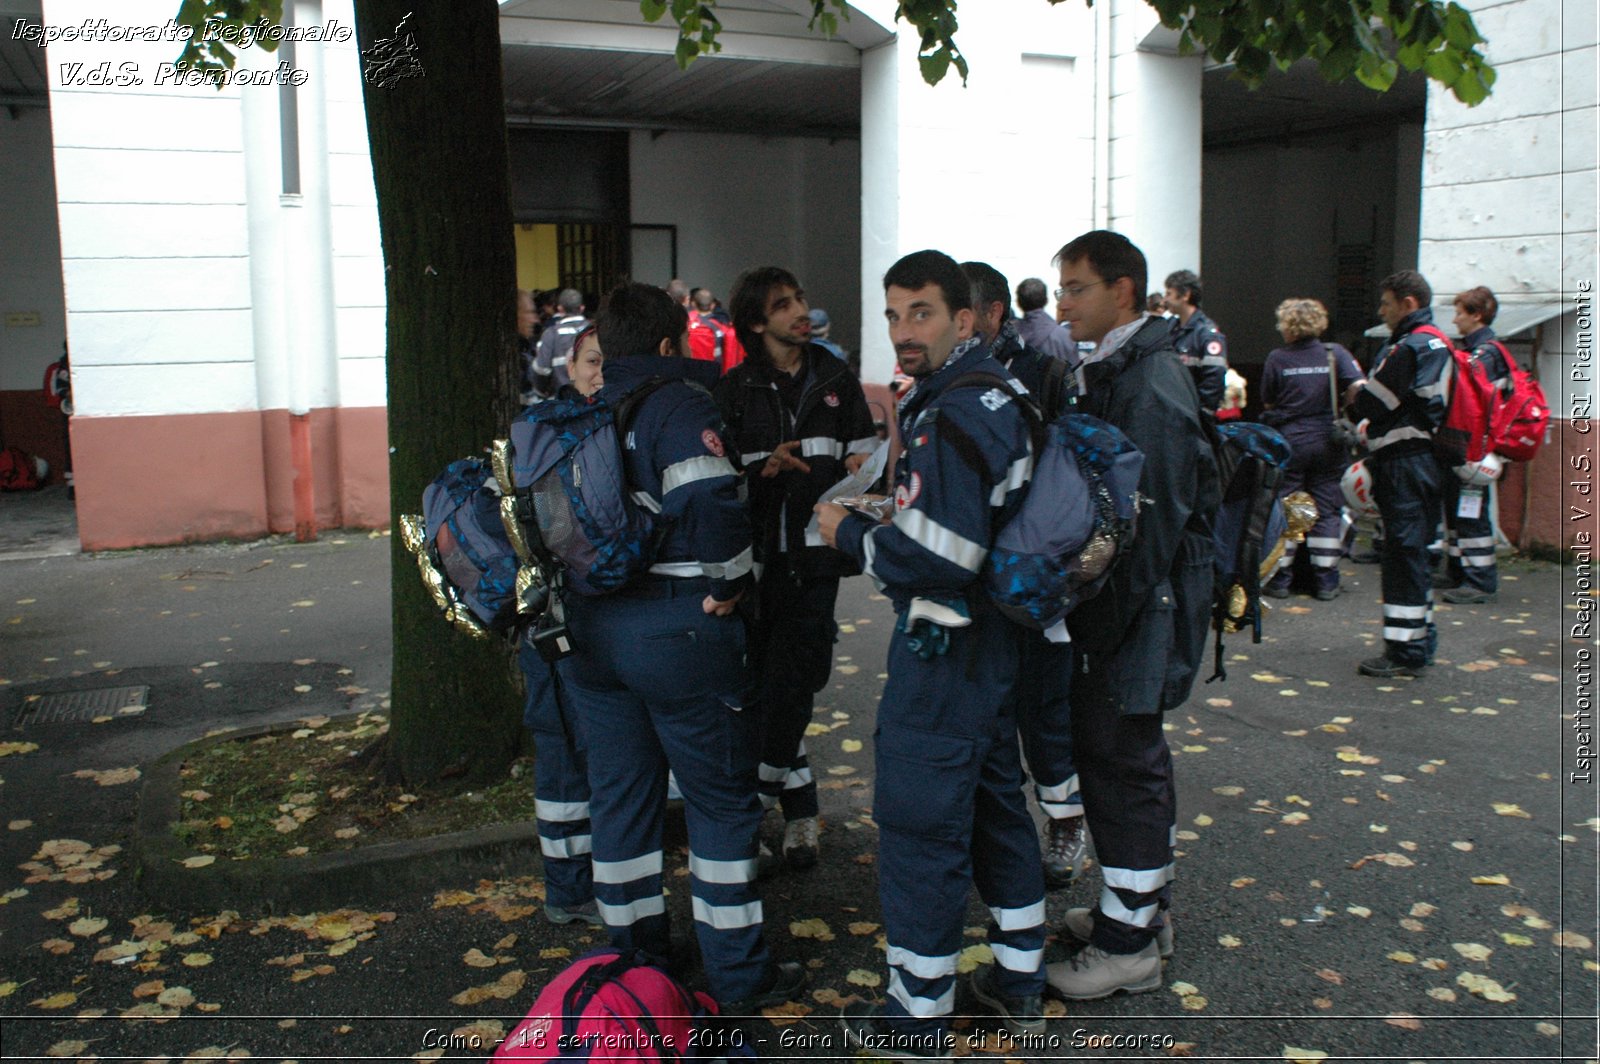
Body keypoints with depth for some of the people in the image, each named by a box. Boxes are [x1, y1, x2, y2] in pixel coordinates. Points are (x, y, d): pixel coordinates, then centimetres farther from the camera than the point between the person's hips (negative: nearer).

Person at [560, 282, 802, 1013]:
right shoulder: (680, 405, -10)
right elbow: (711, 507, -23)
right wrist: (729, 584, -10)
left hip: (592, 626, 8)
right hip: (674, 625, -7)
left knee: (620, 793, 16)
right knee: (721, 796, 4)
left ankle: (633, 958, 28)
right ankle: (738, 975, 13)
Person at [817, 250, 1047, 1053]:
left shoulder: (952, 414, -21)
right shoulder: (1000, 392, 11)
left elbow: (937, 557, -27)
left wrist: (850, 533, -14)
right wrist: (903, 509, 10)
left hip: (944, 647, -10)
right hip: (993, 634, 10)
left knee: (920, 823, 1)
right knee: (995, 799, 20)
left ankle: (918, 1019, 15)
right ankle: (1019, 981, 35)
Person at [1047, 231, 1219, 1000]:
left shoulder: (1151, 386, -18)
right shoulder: (1113, 372, 13)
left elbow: (1155, 521, -23)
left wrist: (1110, 621, -20)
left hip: (1139, 611, -10)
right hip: (1117, 604, 10)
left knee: (1123, 760, -1)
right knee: (1113, 753, 18)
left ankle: (1130, 944, 12)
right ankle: (1140, 905, 33)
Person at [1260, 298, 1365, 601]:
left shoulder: (1277, 359, -5)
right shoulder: (1334, 353, -2)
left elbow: (1268, 403, 2)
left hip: (1288, 442, -1)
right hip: (1327, 442, 2)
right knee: (1327, 509, 8)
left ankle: (1280, 577, 10)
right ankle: (1326, 580, 11)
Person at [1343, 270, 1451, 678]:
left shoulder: (1410, 346, -16)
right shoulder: (1436, 343, 18)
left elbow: (1376, 403, -15)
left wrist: (1354, 398, 6)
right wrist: (1362, 397, 7)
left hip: (1405, 466, -11)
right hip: (1424, 458, 11)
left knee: (1403, 556, -7)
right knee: (1413, 554, 17)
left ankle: (1404, 652, -3)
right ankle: (1419, 641, 26)